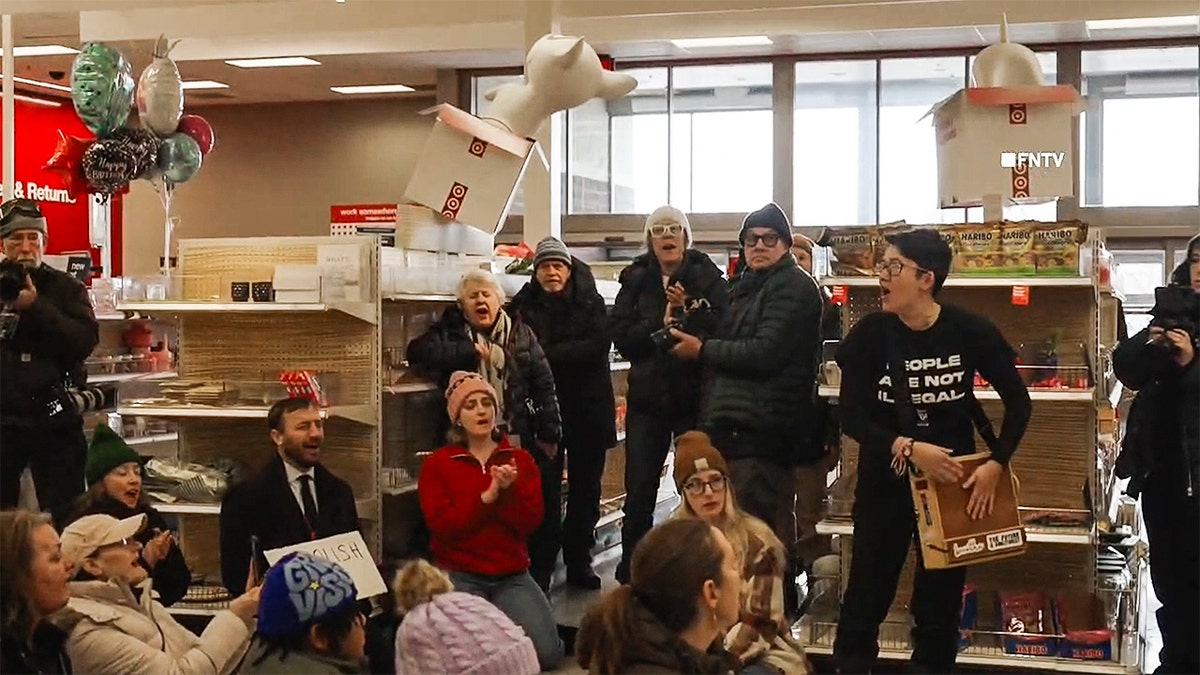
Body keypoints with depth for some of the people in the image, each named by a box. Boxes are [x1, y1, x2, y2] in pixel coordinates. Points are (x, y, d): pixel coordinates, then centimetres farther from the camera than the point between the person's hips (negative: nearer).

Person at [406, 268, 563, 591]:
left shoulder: (521, 333, 10)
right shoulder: (450, 332, 6)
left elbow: (544, 383, 8)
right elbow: (418, 351, -12)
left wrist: (549, 434, 2)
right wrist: (470, 351, -14)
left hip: (519, 440, 2)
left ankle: (537, 583, 17)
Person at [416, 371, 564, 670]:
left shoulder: (520, 460, 8)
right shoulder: (437, 464, 1)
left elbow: (531, 522, -3)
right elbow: (442, 526, -12)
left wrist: (510, 490, -21)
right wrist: (488, 496, -21)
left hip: (512, 576, 2)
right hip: (459, 575, -2)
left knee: (546, 653, -18)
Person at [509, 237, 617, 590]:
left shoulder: (590, 303, 2)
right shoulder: (524, 306, 3)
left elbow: (598, 345, -13)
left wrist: (549, 355, -18)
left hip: (588, 406, 1)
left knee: (585, 487, 8)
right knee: (544, 489, -1)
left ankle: (579, 562, 19)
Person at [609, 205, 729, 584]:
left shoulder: (707, 278, -1)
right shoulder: (636, 279, 7)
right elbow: (619, 335, -3)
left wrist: (686, 313, -21)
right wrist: (658, 328, -15)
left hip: (695, 397, -2)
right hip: (647, 397, 2)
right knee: (639, 492, 4)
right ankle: (630, 574, 16)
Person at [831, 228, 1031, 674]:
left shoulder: (970, 332, -11)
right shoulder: (869, 334, -10)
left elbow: (1018, 402, -1)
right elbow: (851, 418, -11)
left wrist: (996, 464, -12)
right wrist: (907, 447, -25)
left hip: (954, 479, 0)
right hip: (886, 480, 0)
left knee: (940, 604, 10)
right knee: (865, 598, 2)